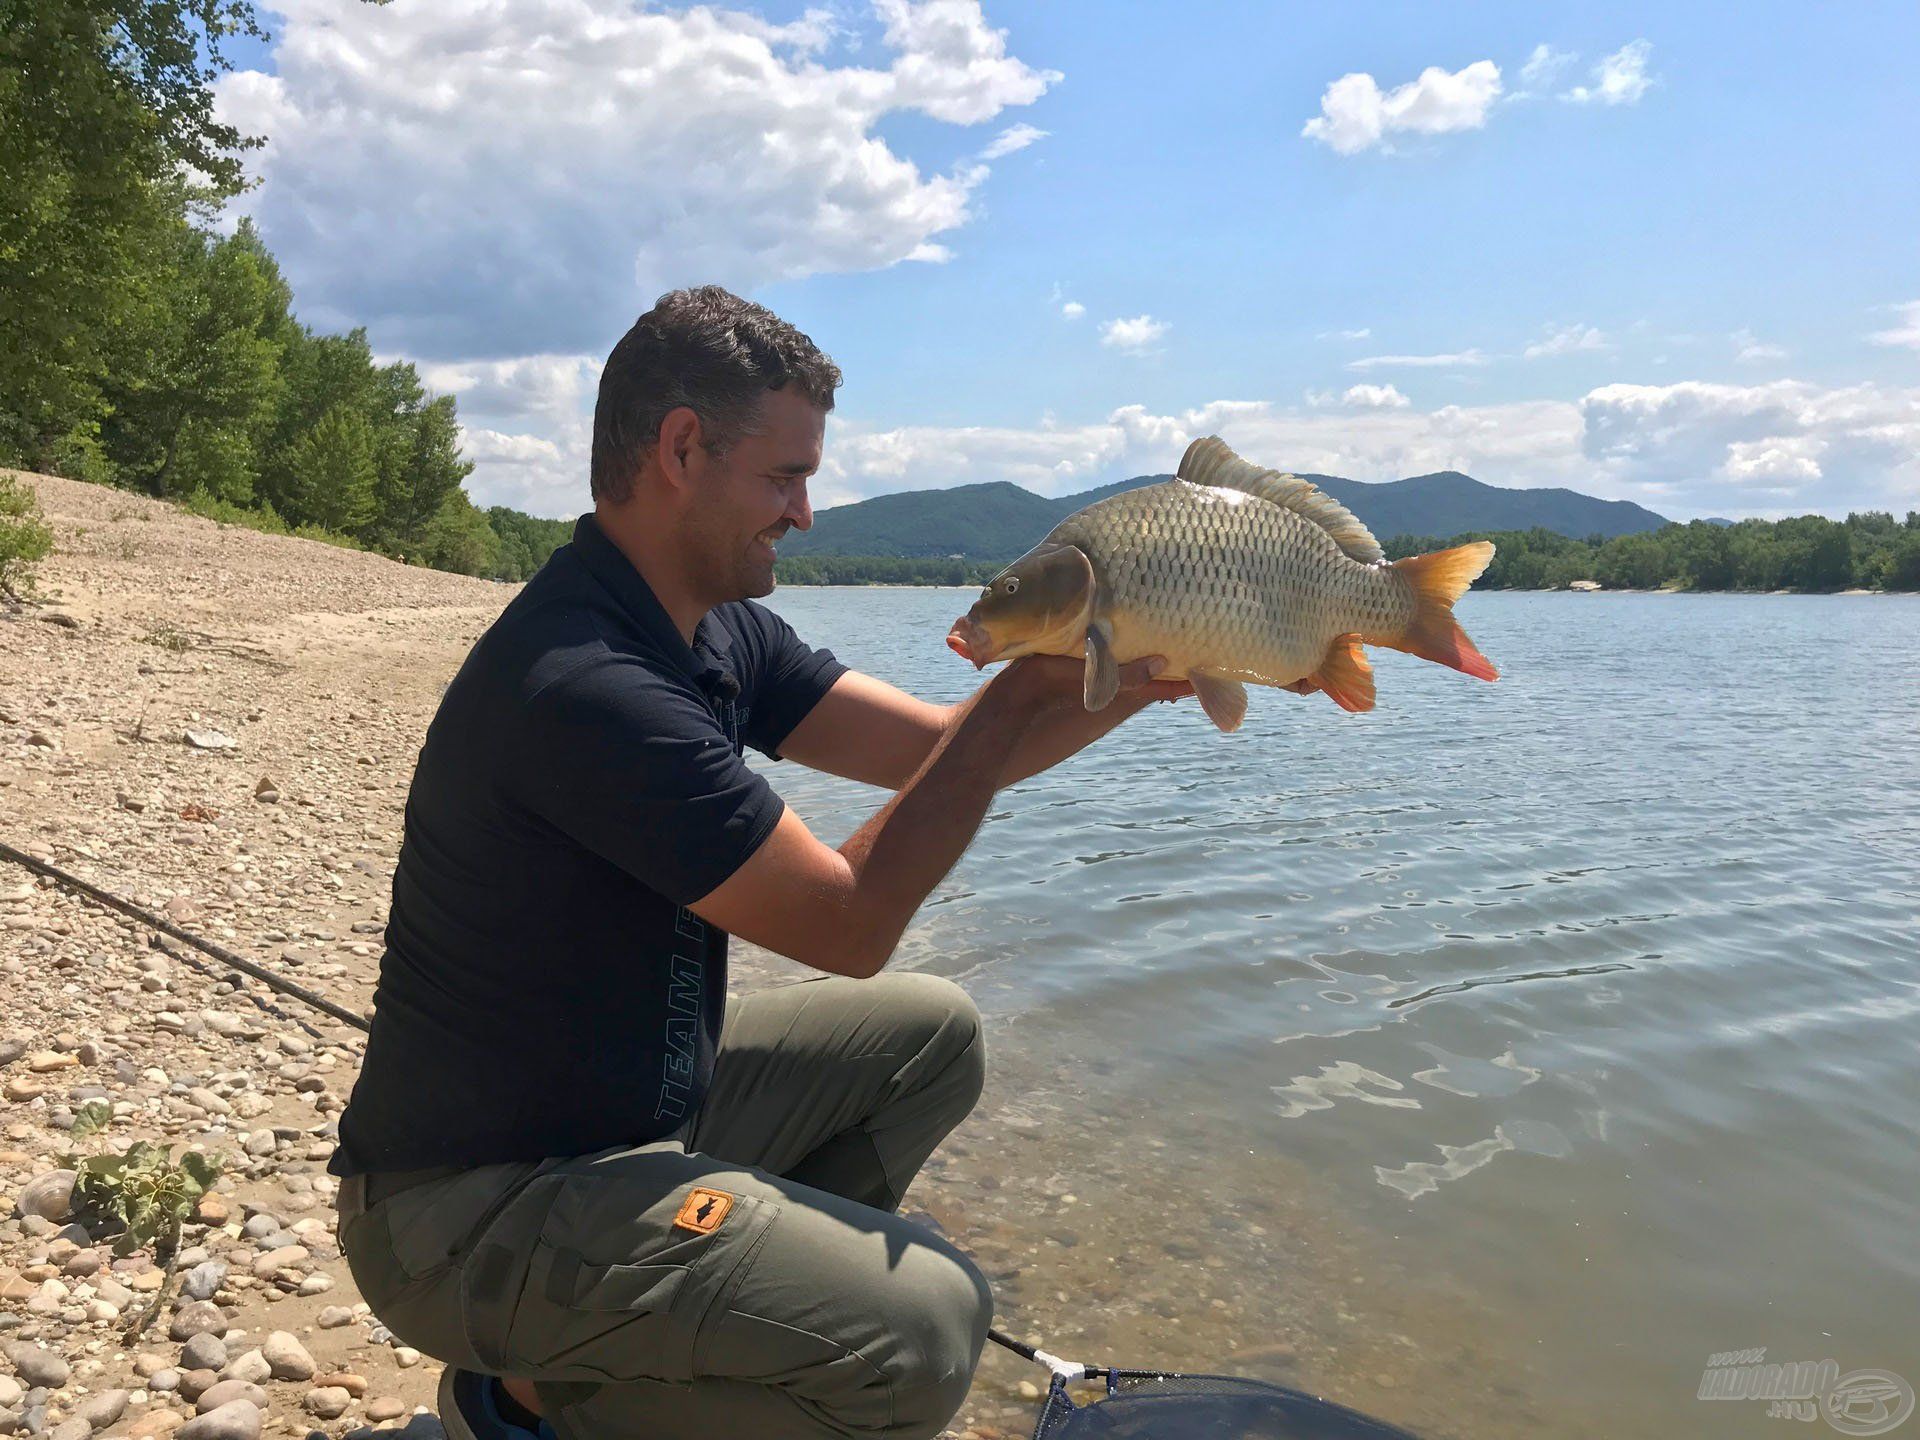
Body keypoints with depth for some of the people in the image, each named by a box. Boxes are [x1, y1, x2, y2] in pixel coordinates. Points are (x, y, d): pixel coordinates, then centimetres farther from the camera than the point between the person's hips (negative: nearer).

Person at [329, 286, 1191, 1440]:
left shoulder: (718, 635, 1)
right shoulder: (587, 687, -28)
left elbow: (942, 751, 3)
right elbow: (851, 927, -22)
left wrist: (1140, 681, -7)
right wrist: (1019, 692, -21)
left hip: (628, 1107, 9)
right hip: (478, 1205, -9)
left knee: (930, 1034, 13)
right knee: (931, 1327, -22)